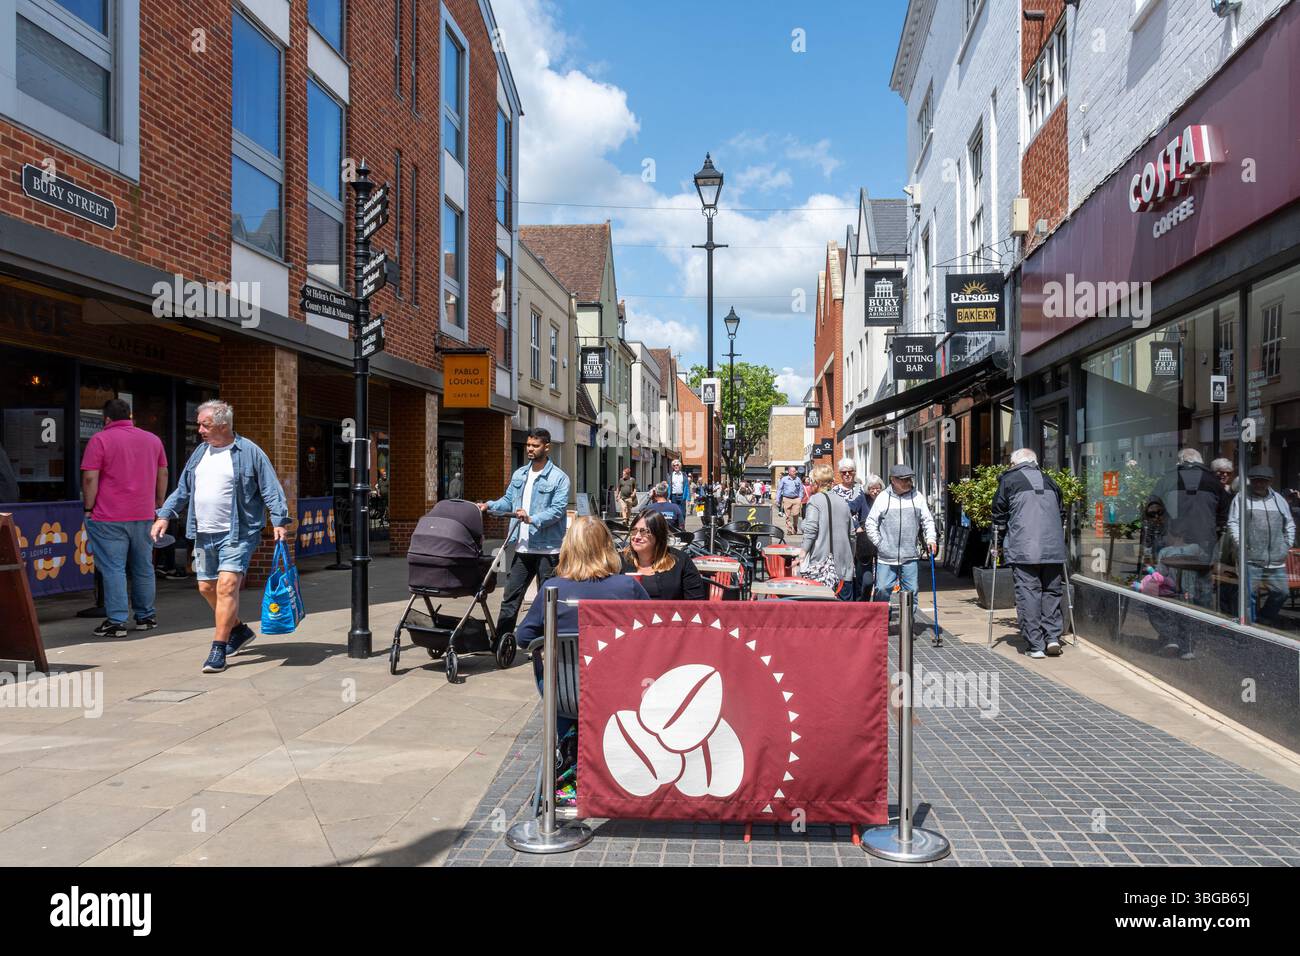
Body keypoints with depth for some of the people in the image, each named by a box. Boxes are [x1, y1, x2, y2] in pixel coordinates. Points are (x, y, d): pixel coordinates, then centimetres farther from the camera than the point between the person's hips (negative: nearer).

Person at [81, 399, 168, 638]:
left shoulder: (100, 440, -5)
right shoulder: (153, 439, 10)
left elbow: (90, 478, -11)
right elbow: (162, 474, 13)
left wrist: (89, 509, -2)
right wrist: (158, 504, 20)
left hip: (109, 518, -5)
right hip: (144, 515, 5)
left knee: (113, 569, -2)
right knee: (143, 568, 13)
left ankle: (116, 622, -2)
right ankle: (145, 617, 20)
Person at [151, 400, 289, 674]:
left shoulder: (250, 452, -6)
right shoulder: (200, 452, 14)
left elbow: (271, 490, -8)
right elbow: (183, 490, 21)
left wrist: (280, 521, -17)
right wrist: (164, 516, 12)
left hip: (237, 533, -7)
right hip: (204, 534, 7)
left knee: (227, 586, -15)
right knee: (207, 587, 13)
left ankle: (218, 649, -8)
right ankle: (239, 630, 33)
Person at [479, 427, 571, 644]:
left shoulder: (559, 478, -7)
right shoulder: (519, 475, 13)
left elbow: (558, 509, -16)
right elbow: (508, 501, 15)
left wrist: (532, 519, -28)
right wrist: (489, 506, -3)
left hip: (548, 548, -5)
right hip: (523, 547, 6)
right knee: (511, 595, 8)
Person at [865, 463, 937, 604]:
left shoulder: (917, 497, 6)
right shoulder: (883, 498, 0)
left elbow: (927, 520, 13)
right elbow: (870, 523, 4)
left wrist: (931, 538, -2)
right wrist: (879, 543, -3)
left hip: (909, 557, 2)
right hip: (886, 557, -2)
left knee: (910, 590, 5)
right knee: (883, 590, -2)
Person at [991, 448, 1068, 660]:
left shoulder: (1008, 480, 4)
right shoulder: (1049, 480, 16)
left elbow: (999, 515, 6)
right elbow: (1062, 514, 21)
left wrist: (1003, 540, 19)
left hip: (1022, 549, -4)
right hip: (1053, 549, 4)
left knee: (1028, 594, -1)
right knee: (1052, 592, 14)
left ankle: (1036, 646, -1)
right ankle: (1053, 637, 6)